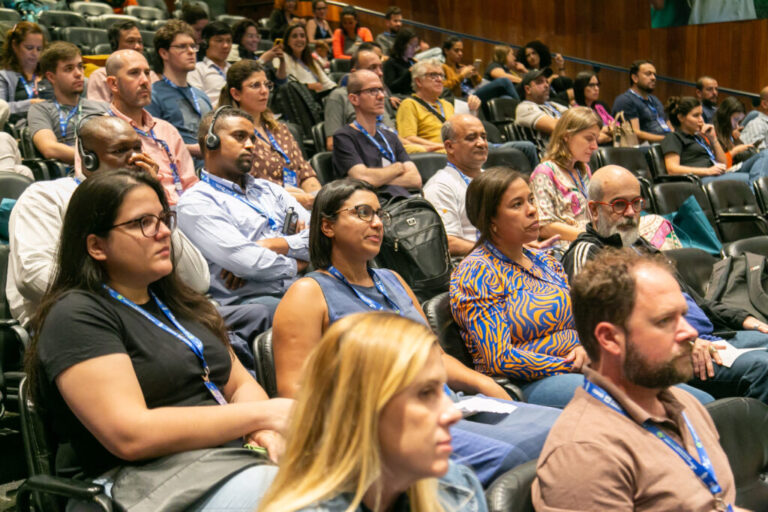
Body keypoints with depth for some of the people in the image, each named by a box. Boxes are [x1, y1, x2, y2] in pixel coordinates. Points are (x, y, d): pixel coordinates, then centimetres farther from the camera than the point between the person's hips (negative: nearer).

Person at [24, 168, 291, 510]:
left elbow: (241, 384, 19)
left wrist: (263, 430, -5)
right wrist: (261, 414, -13)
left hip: (235, 458, 7)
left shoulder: (179, 303, 19)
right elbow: (130, 435, -17)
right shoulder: (76, 315, -6)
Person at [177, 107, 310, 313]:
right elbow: (249, 262, -10)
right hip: (252, 298, -6)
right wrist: (297, 264, 6)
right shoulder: (195, 203, 3)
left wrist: (272, 245, -2)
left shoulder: (269, 189, 27)